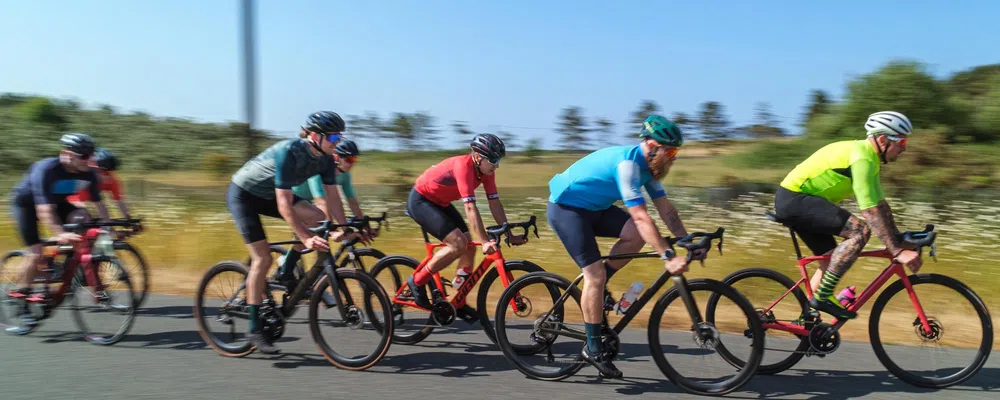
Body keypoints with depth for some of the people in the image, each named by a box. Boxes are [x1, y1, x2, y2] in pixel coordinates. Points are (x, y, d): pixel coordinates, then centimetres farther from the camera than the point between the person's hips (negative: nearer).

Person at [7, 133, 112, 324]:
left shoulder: (88, 174, -20)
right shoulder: (45, 169, -35)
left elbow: (99, 203, -14)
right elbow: (44, 210, -42)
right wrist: (59, 234, -54)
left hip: (58, 202, 5)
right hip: (26, 203, -4)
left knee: (81, 219, -24)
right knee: (36, 252, -12)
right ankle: (21, 297, 8)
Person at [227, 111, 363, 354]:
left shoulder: (325, 159, -12)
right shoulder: (288, 152, -33)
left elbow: (333, 197, -10)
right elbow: (284, 204, -37)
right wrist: (305, 239, -41)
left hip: (267, 195, 7)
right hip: (243, 194, -7)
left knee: (318, 219, -14)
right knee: (262, 259, -13)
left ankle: (287, 273, 3)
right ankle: (254, 331, -5)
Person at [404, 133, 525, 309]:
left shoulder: (485, 169, -8)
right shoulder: (463, 166, -32)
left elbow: (495, 202, -6)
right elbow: (470, 207, -37)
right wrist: (485, 241, -39)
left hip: (440, 202, 9)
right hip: (420, 201, -9)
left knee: (469, 247, 1)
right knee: (458, 244, -22)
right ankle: (417, 282, -6)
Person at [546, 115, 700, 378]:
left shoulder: (648, 165, 0)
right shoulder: (627, 162, -28)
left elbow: (665, 208, 1)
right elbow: (640, 217, -34)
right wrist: (668, 257, -36)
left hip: (593, 208, 9)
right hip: (565, 207, -9)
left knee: (637, 234, -11)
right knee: (595, 274, -14)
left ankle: (596, 287, 5)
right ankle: (593, 348, -2)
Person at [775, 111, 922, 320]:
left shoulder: (870, 157, 14)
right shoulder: (862, 157, -18)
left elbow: (880, 204, 19)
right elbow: (870, 210, -24)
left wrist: (900, 241, 16)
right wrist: (897, 251, -24)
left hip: (794, 201, 11)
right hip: (793, 198, -11)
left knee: (831, 258, 14)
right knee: (860, 231, -20)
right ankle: (822, 296, -15)